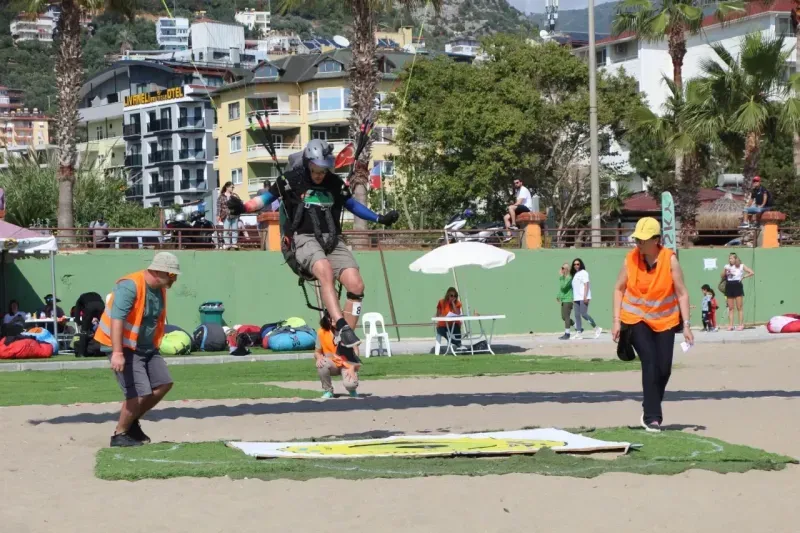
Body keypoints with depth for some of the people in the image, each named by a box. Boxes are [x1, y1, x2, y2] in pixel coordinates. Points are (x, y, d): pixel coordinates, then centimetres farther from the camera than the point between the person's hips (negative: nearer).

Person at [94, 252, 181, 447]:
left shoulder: (160, 289, 4)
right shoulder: (130, 286, -23)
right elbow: (117, 319, -32)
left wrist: (154, 347, 22)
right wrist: (117, 353, -39)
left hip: (147, 348, 9)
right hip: (124, 348, -9)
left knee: (164, 383, 8)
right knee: (140, 393, -15)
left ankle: (132, 422, 22)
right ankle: (120, 435, 3)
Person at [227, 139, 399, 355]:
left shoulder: (335, 183, 13)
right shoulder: (291, 179, 2)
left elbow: (352, 205, 26)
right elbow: (267, 197, 7)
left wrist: (380, 219, 23)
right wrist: (242, 207, -9)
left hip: (332, 240, 4)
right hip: (303, 238, -4)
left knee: (356, 284, -16)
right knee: (325, 271, -36)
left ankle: (345, 344, -9)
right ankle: (342, 328, -47)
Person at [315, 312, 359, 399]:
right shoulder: (322, 332, -8)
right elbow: (317, 352, 2)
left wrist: (352, 368, -28)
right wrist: (319, 357, -23)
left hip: (347, 365, -2)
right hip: (332, 364, 2)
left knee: (349, 384, -32)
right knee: (321, 364, -32)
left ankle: (352, 390, 10)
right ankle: (328, 391, -8)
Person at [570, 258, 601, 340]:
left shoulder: (583, 273, -2)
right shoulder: (575, 274, 20)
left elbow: (586, 285, -10)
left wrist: (585, 296, -19)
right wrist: (573, 298, 12)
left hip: (583, 298, -8)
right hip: (577, 298, 8)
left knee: (584, 314, -14)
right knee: (577, 315, 3)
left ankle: (597, 328, -3)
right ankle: (579, 333, 3)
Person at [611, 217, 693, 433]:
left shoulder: (670, 259, -13)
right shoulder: (630, 259, -10)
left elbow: (682, 293, -9)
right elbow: (619, 288, 0)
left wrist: (686, 325, -14)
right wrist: (617, 320, -5)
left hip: (665, 320, 1)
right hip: (636, 318, -1)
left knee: (664, 368, 1)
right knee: (650, 363, -16)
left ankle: (651, 410, 26)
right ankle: (652, 417, -11)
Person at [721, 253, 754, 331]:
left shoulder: (741, 266, 2)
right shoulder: (726, 267, 9)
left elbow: (752, 273, -2)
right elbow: (722, 277, 12)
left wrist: (743, 276, -5)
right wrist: (725, 273, -7)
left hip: (737, 286, -3)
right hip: (729, 286, 3)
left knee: (739, 307, -2)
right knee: (730, 308, 4)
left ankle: (741, 324, -1)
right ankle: (730, 325, 4)